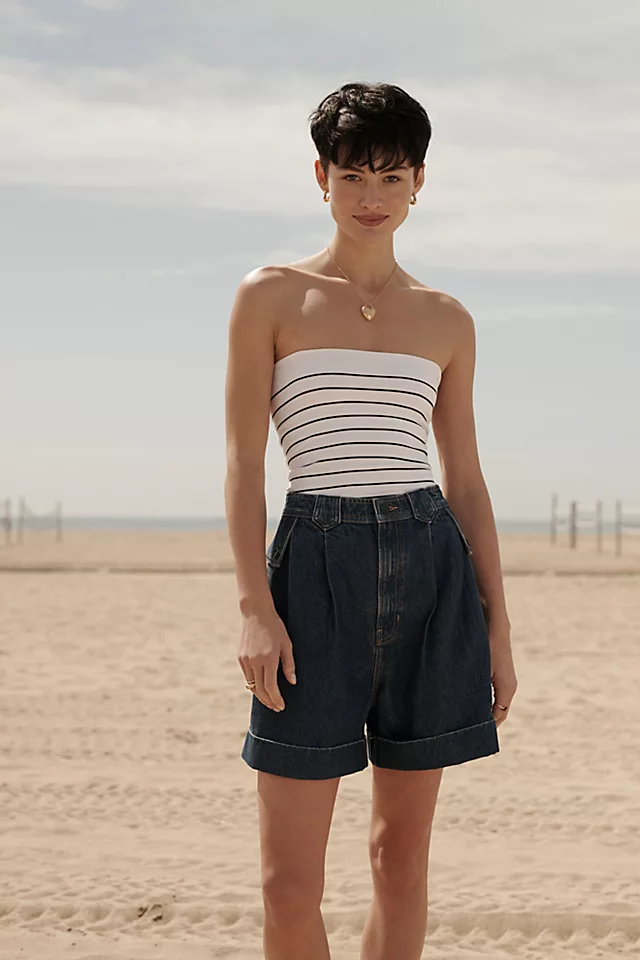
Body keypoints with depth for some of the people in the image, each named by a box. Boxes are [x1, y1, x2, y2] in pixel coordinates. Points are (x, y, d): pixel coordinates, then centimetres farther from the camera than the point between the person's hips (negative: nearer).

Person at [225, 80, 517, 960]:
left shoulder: (446, 320, 12)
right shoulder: (270, 297, 3)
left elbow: (466, 480, 13)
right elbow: (244, 460, -1)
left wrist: (498, 628, 8)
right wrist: (254, 606, -12)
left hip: (432, 567, 3)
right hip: (318, 567, -3)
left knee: (403, 853, 9)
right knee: (289, 882, -3)